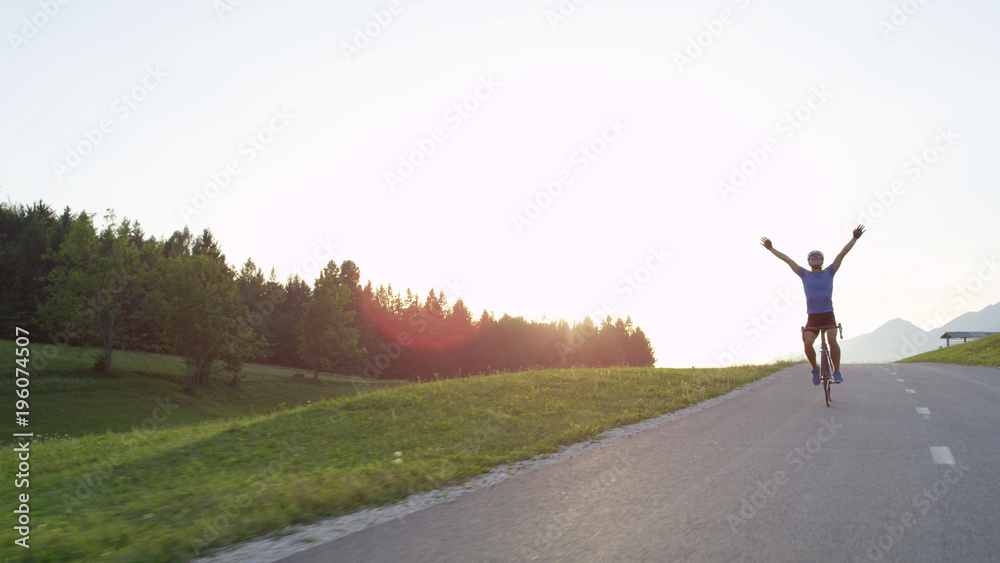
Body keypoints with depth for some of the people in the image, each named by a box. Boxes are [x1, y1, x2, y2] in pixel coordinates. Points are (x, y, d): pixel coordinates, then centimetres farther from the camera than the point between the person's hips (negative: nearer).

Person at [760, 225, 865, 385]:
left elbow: (842, 254, 2)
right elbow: (787, 260, 6)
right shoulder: (805, 274, 8)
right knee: (807, 343, -20)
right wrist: (771, 248, 7)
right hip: (812, 318, 1)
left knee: (832, 340, -24)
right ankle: (815, 369, 5)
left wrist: (855, 238, -2)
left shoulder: (828, 273, 6)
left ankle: (837, 371, -9)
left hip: (828, 316, -1)